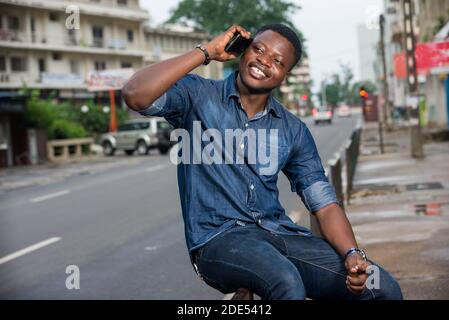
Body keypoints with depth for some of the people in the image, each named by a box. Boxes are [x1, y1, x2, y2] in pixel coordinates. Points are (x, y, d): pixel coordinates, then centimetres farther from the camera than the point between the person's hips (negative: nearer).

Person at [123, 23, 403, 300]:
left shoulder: (293, 131, 11)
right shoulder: (198, 96, 1)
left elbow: (325, 204, 8)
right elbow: (136, 95, -18)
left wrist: (352, 255, -12)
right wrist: (206, 52, -11)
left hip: (280, 233, 4)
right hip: (217, 238, -4)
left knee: (384, 289, -15)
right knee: (287, 282, -37)